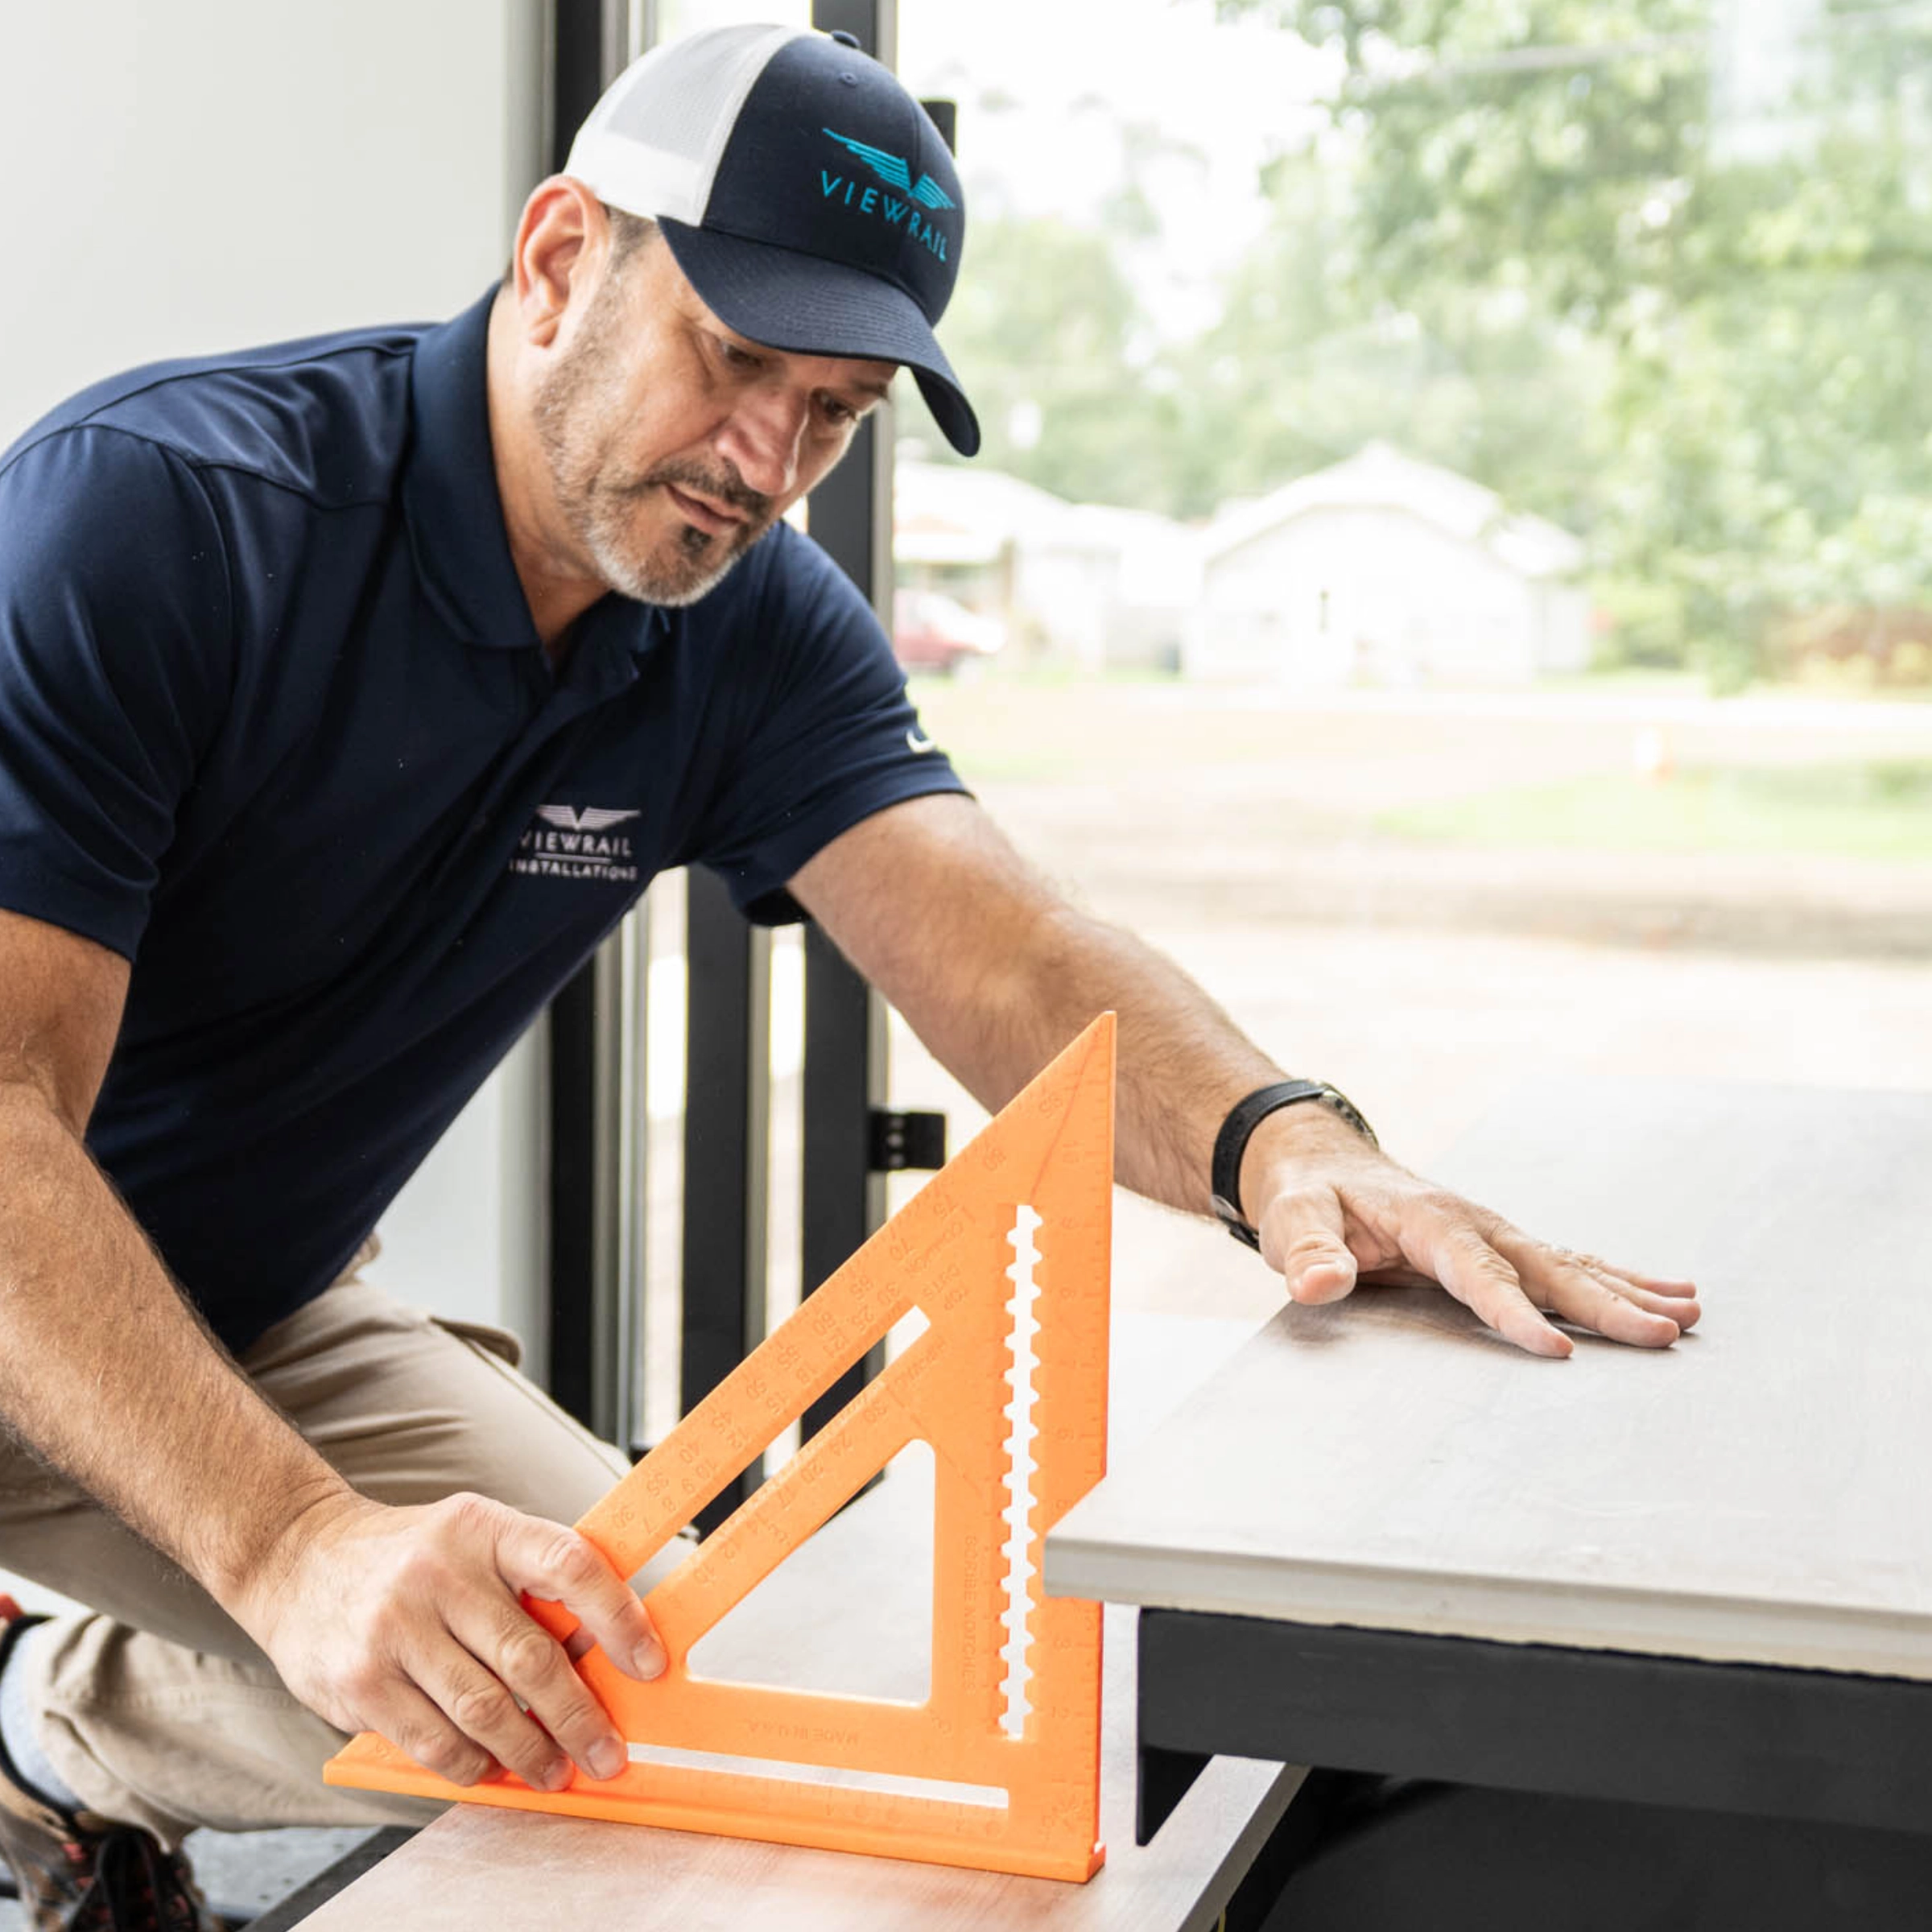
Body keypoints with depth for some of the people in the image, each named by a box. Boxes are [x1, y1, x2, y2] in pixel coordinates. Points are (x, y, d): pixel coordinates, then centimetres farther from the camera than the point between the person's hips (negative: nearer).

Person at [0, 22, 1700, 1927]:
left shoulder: (758, 638, -6)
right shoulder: (152, 509, -26)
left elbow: (996, 953, -19)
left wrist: (1275, 1140, -43)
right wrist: (294, 1544, -48)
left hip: (249, 1321, 6)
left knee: (640, 1662, -6)